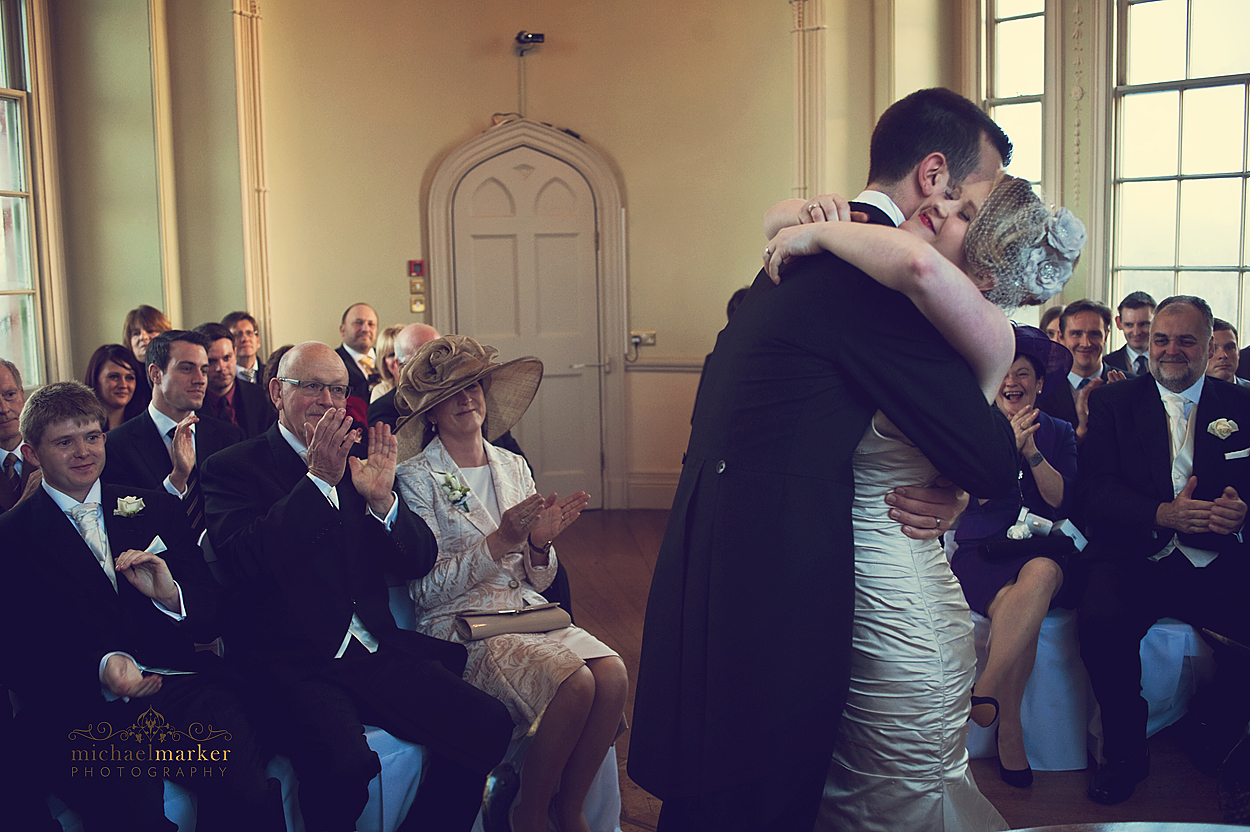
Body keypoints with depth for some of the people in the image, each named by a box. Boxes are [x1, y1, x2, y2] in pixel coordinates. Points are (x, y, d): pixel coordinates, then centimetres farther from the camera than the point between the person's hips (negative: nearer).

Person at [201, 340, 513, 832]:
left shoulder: (359, 461, 15)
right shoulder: (232, 468, 2)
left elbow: (419, 563, 10)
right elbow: (243, 563, -16)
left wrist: (382, 499, -9)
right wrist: (318, 478, -18)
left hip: (374, 650, 5)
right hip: (290, 662, -5)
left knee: (488, 726, -13)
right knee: (345, 763, -32)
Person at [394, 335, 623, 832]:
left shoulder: (514, 468, 14)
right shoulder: (417, 479, -2)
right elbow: (424, 590, -9)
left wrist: (540, 543, -8)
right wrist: (499, 543, -19)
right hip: (459, 624, -5)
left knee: (613, 675, -23)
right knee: (574, 683, -29)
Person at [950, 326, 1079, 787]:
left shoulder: (1058, 433, 14)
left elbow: (1062, 500, 2)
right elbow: (979, 494, -2)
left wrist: (1032, 451, -10)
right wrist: (1008, 445, -13)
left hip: (1044, 551, 1)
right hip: (982, 551, -1)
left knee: (1039, 576, -38)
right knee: (1012, 604, -35)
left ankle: (985, 692, -33)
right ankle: (1010, 728, -25)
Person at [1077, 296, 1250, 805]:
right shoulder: (1113, 403, 10)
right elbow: (1094, 487, -1)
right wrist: (1162, 515, -19)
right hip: (1132, 557, -1)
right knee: (1101, 620, -32)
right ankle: (1126, 753, -7)